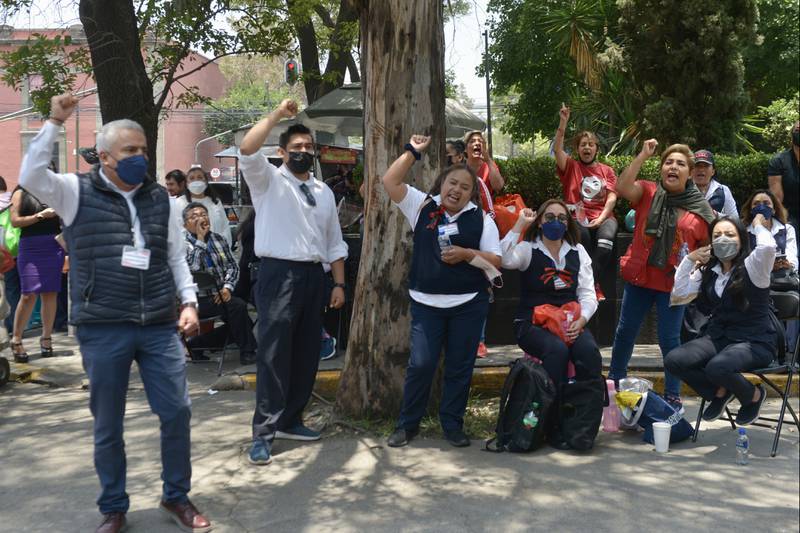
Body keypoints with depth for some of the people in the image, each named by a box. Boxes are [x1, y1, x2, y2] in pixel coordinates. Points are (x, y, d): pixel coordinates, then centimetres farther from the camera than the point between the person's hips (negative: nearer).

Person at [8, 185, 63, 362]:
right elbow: (15, 221, -4)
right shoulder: (21, 193, 4)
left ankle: (46, 338, 13)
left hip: (55, 246, 4)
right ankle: (16, 340, 3)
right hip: (30, 247, -4)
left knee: (51, 293, 4)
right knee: (29, 295, -8)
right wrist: (40, 216, -12)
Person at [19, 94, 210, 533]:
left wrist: (189, 302, 3)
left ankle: (176, 497, 24)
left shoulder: (161, 199, 8)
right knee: (107, 425, 9)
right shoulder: (77, 192, -1)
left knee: (177, 411, 4)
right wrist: (54, 122, -18)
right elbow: (30, 176, -18)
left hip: (159, 327, 3)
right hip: (102, 330, -2)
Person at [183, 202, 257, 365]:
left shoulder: (218, 239, 13)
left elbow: (233, 265, 12)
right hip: (200, 301, -7)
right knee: (237, 305, -26)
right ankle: (247, 351, -7)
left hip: (221, 295, 7)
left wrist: (227, 287, -6)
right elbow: (192, 268, -21)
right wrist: (200, 239, -17)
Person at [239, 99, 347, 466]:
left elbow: (335, 244, 18)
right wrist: (278, 115, -17)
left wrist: (339, 283, 11)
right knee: (274, 354, -9)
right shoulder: (268, 180, 2)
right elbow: (247, 150, -19)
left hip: (314, 276, 6)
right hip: (279, 274, -6)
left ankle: (290, 420, 23)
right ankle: (263, 432, -6)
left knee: (306, 353, 10)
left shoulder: (324, 192, 18)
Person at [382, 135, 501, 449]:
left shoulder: (481, 219, 5)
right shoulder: (423, 206, 6)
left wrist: (467, 254, -14)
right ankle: (407, 424, 11)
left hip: (469, 304, 1)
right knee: (421, 364, -4)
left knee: (459, 366, 6)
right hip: (426, 303, 0)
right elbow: (390, 181, -1)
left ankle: (452, 425, 20)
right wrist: (413, 152, -2)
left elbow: (495, 261, 2)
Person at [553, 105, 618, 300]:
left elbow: (612, 198, 5)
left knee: (606, 237, -33)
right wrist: (563, 123, -14)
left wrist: (601, 218, -11)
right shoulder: (571, 166, 13)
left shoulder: (607, 171, 16)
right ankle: (593, 284, -29)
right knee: (582, 235, -36)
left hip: (603, 216, 1)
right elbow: (557, 149, -5)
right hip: (578, 217, -1)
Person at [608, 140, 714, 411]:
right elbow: (622, 187, -20)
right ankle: (614, 383, 29)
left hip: (674, 284, -1)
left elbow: (710, 246, 8)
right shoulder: (648, 192, 0)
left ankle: (673, 396, 18)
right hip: (639, 277, 1)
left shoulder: (701, 208, 0)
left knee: (669, 340, 5)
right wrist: (642, 155, -18)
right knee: (625, 332, 12)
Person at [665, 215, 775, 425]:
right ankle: (720, 392, 8)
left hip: (755, 342, -6)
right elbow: (679, 291, 7)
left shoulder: (752, 267, -9)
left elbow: (768, 246, -31)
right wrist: (689, 259, -2)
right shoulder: (709, 271, 10)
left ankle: (754, 395, -1)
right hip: (717, 337, 6)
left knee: (717, 367, -36)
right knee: (674, 360, -19)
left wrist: (758, 225, -10)